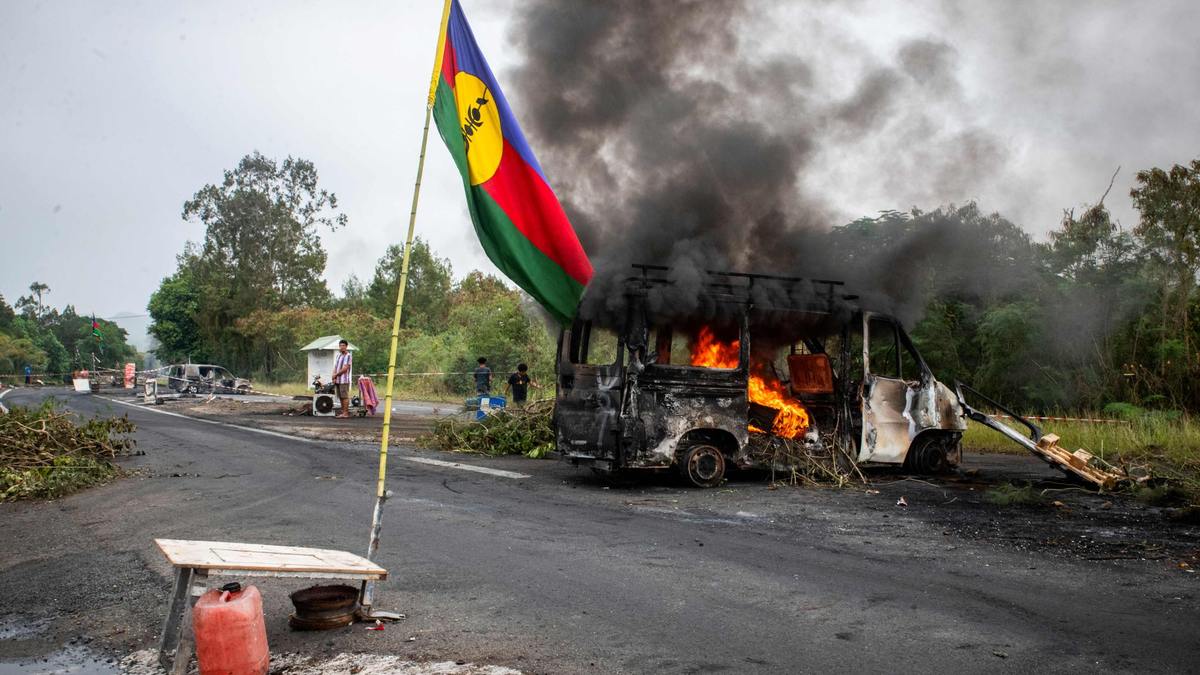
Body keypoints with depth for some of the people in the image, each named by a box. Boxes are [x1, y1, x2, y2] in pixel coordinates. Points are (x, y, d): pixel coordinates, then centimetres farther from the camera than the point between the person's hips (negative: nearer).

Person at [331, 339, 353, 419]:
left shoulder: (348, 356, -6)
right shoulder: (337, 356, 19)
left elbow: (345, 368, -13)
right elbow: (335, 368, 18)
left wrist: (336, 374, -8)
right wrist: (334, 378, 4)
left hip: (344, 380, -8)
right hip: (337, 380, 8)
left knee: (345, 397, -7)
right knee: (341, 397, 9)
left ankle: (345, 413, -6)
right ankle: (343, 412, 14)